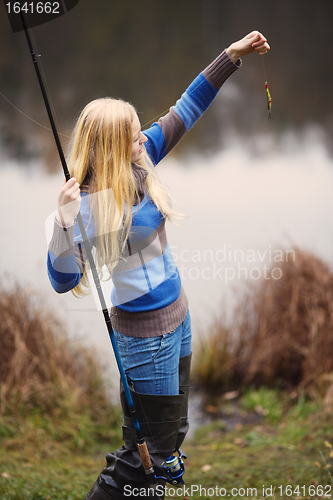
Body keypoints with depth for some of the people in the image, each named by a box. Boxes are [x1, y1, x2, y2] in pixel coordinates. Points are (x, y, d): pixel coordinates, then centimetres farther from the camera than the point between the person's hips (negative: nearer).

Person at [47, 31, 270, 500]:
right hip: (146, 329, -8)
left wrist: (232, 55, 2)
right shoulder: (89, 205, -23)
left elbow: (186, 110, 4)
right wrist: (64, 221, -41)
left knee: (172, 432, 21)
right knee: (147, 447, 2)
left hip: (176, 314, 9)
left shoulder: (139, 163, -3)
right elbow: (64, 280, -26)